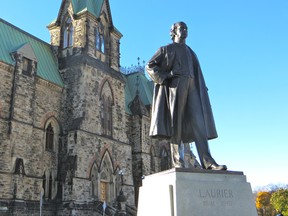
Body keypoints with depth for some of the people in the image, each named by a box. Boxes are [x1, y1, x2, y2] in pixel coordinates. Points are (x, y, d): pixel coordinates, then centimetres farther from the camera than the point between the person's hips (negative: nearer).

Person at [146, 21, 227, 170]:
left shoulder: (190, 52, 28)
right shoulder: (166, 49, 14)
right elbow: (150, 66, 5)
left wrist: (202, 91, 9)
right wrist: (164, 78, -9)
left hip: (191, 88, 4)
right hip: (175, 86, -4)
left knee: (198, 123, -9)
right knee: (177, 123, -8)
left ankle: (207, 162, -16)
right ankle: (178, 161, -7)